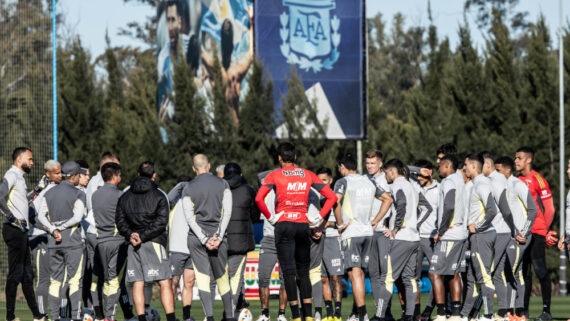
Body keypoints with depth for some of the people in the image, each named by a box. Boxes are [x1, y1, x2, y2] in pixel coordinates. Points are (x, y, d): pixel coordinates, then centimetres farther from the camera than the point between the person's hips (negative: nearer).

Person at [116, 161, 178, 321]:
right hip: (154, 243, -4)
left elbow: (120, 220, 6)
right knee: (165, 283, -4)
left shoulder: (125, 196, 12)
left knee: (137, 284, 5)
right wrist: (143, 236, -11)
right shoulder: (159, 196, -1)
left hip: (133, 245, 4)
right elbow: (161, 222, -10)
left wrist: (131, 235, -4)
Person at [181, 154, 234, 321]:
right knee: (222, 278, 12)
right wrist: (218, 236, -8)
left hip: (196, 238, -1)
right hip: (217, 235, 1)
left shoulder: (188, 189, 1)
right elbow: (227, 213, -4)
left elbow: (189, 218, -7)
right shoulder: (223, 184, 3)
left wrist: (205, 240, -10)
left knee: (202, 279, -2)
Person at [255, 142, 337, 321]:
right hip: (303, 224, 3)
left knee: (289, 272, -2)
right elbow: (332, 197, 9)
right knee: (303, 273, 12)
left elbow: (259, 198, -15)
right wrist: (319, 218, 9)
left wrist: (270, 217, -4)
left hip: (284, 225, -3)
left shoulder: (275, 176, -2)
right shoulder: (308, 175, 8)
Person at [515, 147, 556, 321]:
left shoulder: (537, 179, -7)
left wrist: (546, 231, -11)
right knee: (524, 271, 9)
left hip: (536, 232, -7)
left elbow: (549, 208, -8)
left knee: (540, 270, -7)